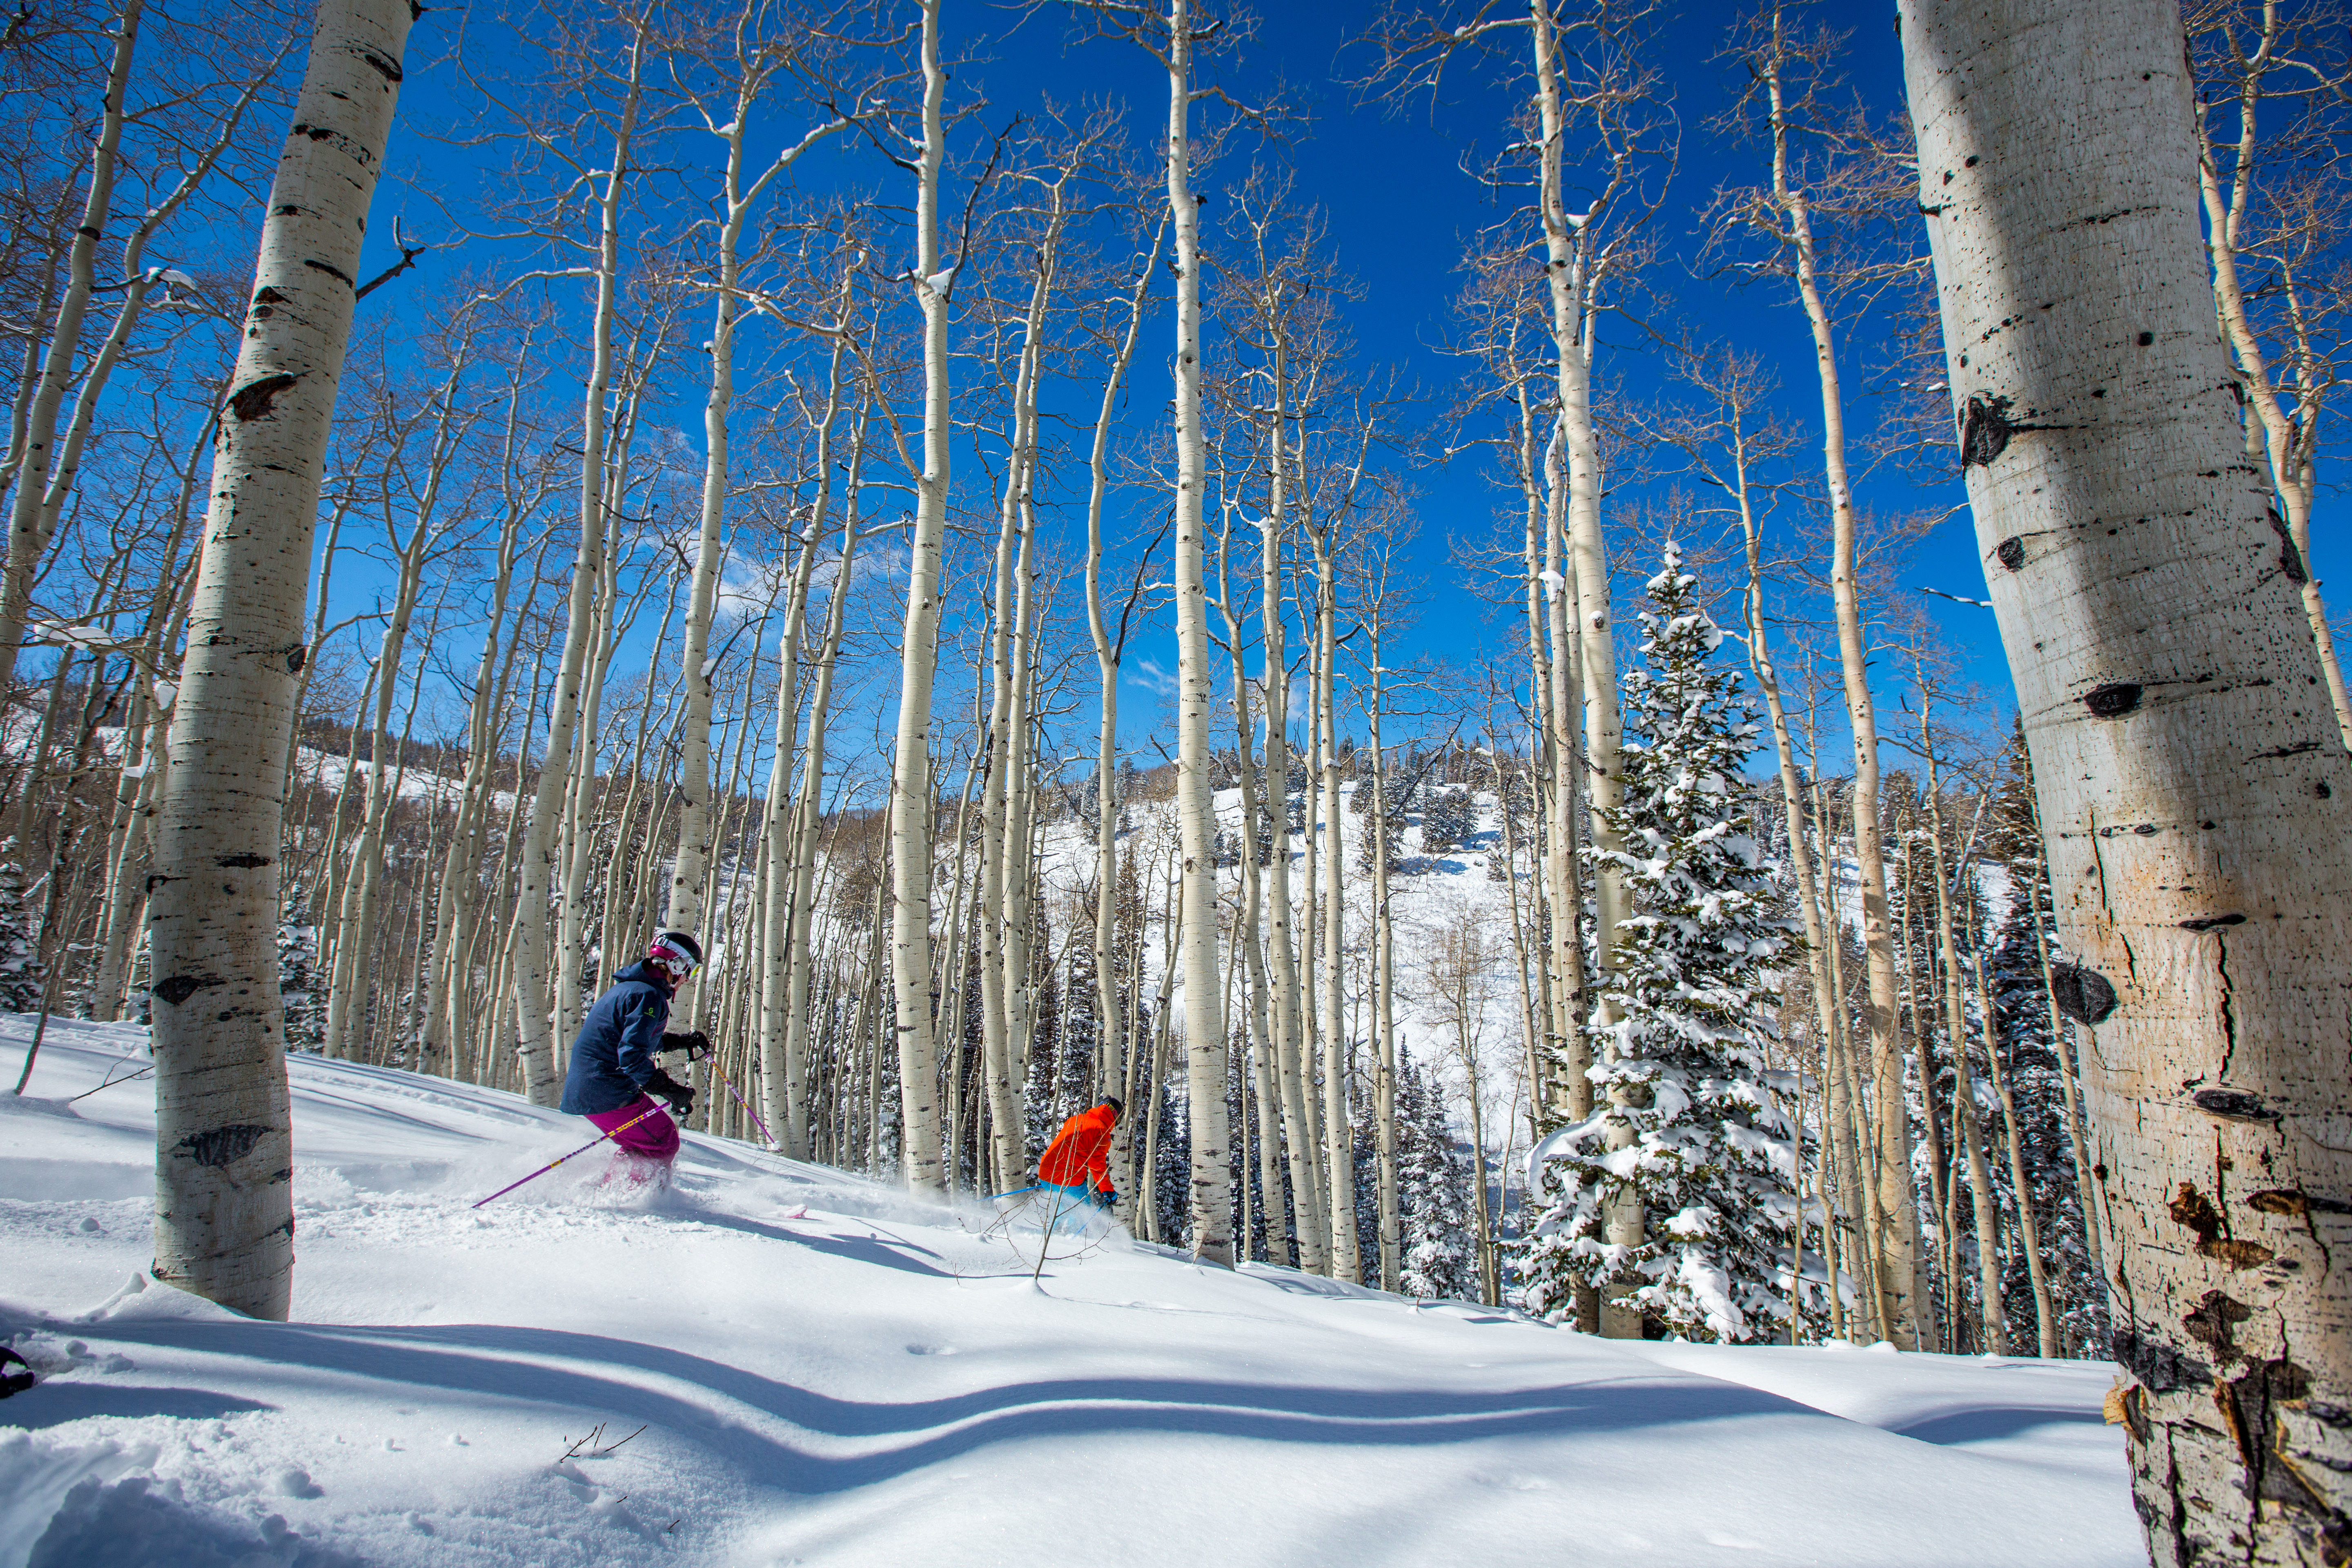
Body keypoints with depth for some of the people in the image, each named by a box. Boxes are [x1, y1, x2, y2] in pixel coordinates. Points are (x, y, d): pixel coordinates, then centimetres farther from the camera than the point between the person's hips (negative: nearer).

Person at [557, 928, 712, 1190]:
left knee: (641, 1147, 21)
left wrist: (683, 1042, 23)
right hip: (611, 1094, -10)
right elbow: (632, 1055, -27)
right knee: (664, 1144, -1)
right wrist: (670, 1090, -26)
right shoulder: (648, 996, -18)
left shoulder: (627, 988, 15)